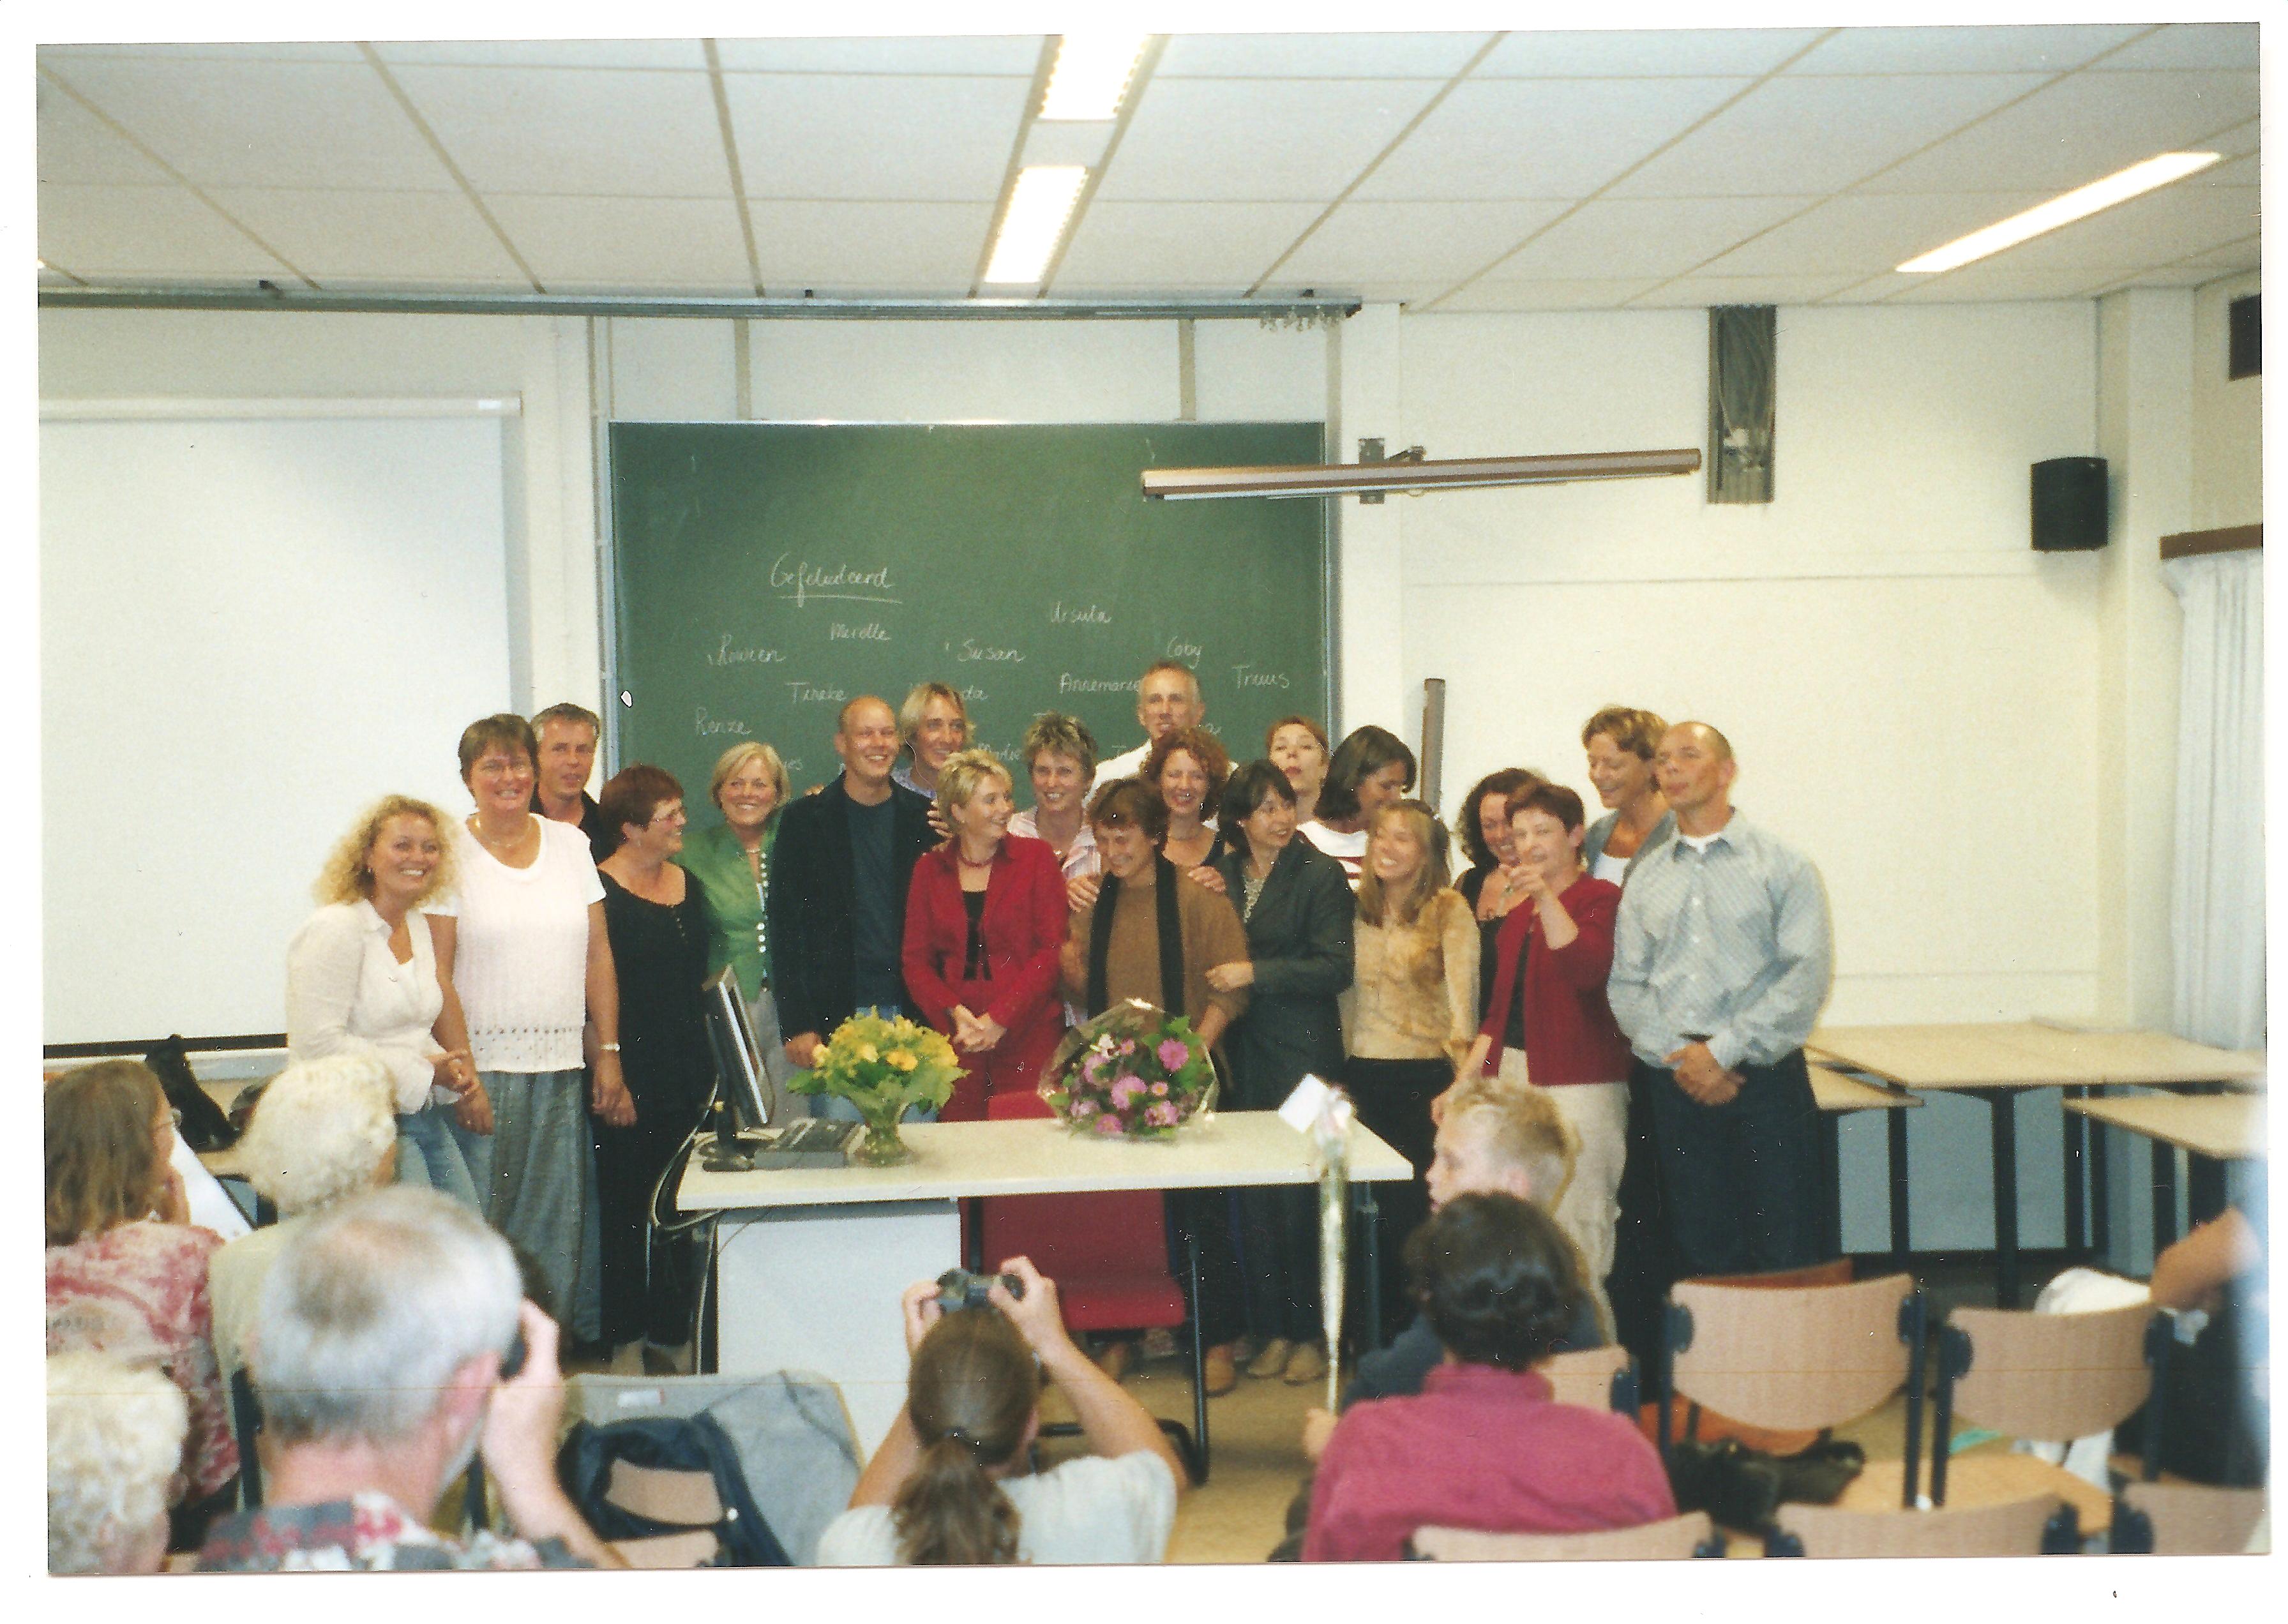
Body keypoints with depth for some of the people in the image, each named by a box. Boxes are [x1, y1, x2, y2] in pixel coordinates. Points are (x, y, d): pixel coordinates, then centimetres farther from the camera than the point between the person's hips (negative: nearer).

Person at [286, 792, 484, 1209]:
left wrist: (460, 1077, 5)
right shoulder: (336, 928, -11)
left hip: (425, 1112, 8)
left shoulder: (418, 925, 14)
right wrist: (421, 1070, -15)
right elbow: (317, 1042, -19)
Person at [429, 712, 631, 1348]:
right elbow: (437, 973, -3)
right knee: (485, 1223, -4)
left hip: (564, 1070, 3)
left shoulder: (569, 842, 11)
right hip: (486, 1071, -3)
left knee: (562, 1221, 4)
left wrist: (609, 1055, 5)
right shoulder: (450, 853, 1)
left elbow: (599, 955, 11)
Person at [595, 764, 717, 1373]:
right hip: (633, 1077, -6)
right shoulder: (600, 890, -9)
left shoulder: (687, 884, 13)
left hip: (689, 1072, 6)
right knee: (627, 1205, 1)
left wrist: (711, 1066, 16)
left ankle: (672, 1329, 20)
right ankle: (626, 1338, 11)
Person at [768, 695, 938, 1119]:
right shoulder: (806, 820, 2)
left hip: (911, 1013, 2)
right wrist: (796, 1026, -6)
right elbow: (785, 927, 0)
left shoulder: (923, 818, 8)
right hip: (836, 1016, -2)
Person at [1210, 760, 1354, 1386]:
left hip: (1303, 1052, -4)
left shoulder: (1320, 875, -4)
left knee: (1301, 1193, -3)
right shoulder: (1223, 876, 11)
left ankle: (1313, 1332, 8)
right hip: (1243, 1052, 4)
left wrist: (1256, 974, -16)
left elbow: (1335, 967, -11)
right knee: (1254, 1198, 4)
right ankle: (1272, 1328, 14)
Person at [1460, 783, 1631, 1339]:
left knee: (1574, 1241, -10)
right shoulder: (1518, 917, 20)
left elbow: (1588, 969, -20)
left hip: (1579, 1086, -7)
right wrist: (1463, 1084, 18)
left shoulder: (1600, 898, -2)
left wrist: (1547, 896, -26)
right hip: (1511, 1080, 7)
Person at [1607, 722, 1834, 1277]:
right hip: (1674, 1084, 3)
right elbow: (1625, 985, 9)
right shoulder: (1645, 881, 15)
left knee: (1783, 1252, -5)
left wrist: (1723, 1051, -13)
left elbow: (1806, 975, -6)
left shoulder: (1783, 866, 4)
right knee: (1700, 1252, 4)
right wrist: (1677, 1056, -7)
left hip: (1764, 1079, -3)